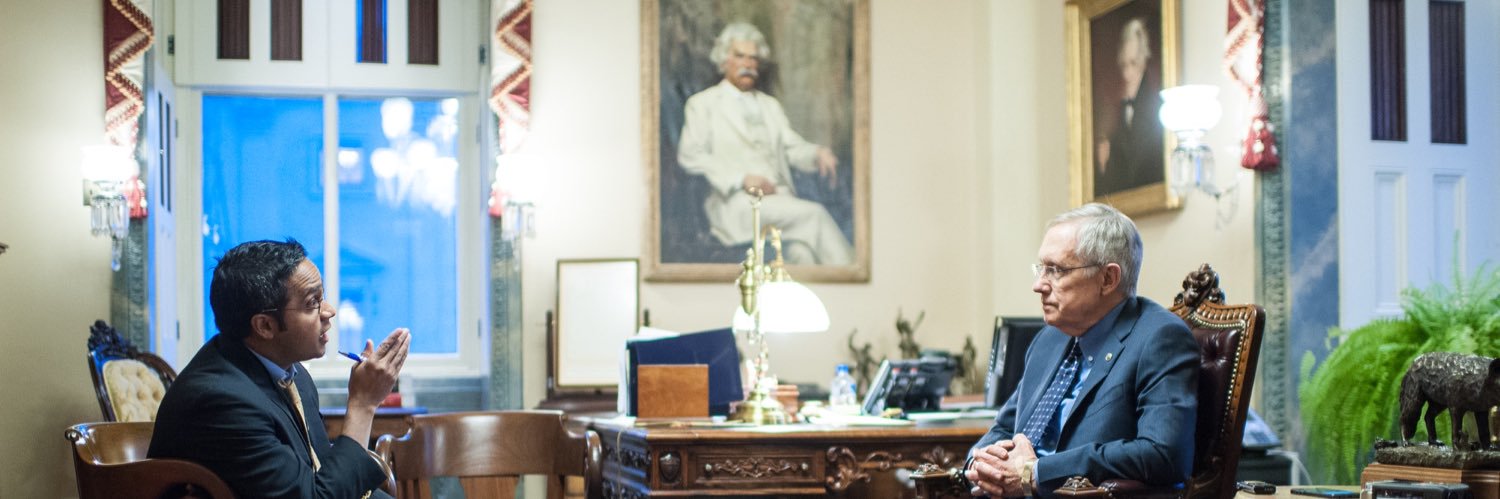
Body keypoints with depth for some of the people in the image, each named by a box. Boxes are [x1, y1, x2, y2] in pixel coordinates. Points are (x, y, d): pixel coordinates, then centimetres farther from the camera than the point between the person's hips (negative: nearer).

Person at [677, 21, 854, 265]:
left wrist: (819, 153, -7)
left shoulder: (771, 105, 28)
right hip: (736, 202, -4)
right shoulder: (702, 104, 11)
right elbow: (690, 155, -2)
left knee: (802, 252, -30)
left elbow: (793, 148, 19)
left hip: (780, 199, 5)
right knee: (814, 213, -29)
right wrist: (741, 178, -14)